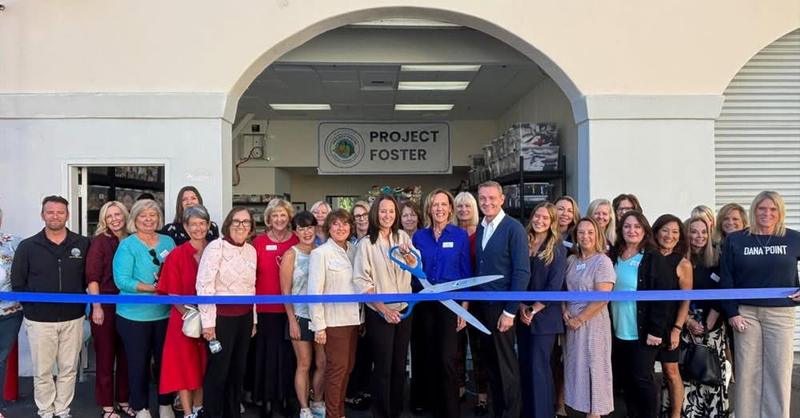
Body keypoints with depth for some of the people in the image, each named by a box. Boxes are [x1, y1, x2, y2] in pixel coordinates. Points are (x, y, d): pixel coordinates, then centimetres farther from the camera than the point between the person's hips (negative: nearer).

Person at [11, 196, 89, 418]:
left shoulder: (83, 244, 0)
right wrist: (32, 306, -3)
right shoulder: (27, 246, -1)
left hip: (73, 319, 1)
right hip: (39, 320, -1)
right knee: (42, 371, 8)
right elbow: (17, 282, 2)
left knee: (69, 369, 10)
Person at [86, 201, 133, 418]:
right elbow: (92, 277, -9)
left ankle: (123, 400, 24)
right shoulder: (100, 241, -5)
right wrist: (96, 307, -13)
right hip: (106, 304, -4)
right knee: (105, 354, 4)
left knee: (126, 354, 11)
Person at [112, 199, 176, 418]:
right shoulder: (127, 245, -7)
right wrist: (152, 288, -24)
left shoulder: (168, 241, 5)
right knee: (138, 363, 9)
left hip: (165, 313, 3)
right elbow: (122, 280, -16)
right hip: (135, 315, -3)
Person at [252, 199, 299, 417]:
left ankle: (285, 395, 24)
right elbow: (251, 275, 1)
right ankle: (267, 397, 19)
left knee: (287, 352, 9)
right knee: (267, 352, 5)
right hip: (265, 307, -1)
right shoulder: (259, 242, -1)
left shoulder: (297, 241, 2)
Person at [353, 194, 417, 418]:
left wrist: (407, 253, -22)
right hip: (379, 313, -4)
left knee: (399, 365, 12)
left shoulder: (402, 236, 3)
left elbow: (415, 266, 0)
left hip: (404, 309, 4)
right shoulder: (366, 243, -8)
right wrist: (383, 309, -15)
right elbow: (361, 281, -10)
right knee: (383, 367, 2)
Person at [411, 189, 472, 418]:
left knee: (446, 358, -7)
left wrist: (464, 307, -5)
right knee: (426, 355, 9)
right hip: (423, 302, 3)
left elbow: (466, 273, -2)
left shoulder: (460, 235, -2)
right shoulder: (419, 236, 4)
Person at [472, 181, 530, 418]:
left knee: (505, 363, 5)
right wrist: (471, 301, 4)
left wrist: (510, 311, -17)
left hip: (501, 306, -6)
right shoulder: (480, 229, 8)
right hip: (481, 305, 6)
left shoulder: (514, 228, -12)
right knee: (490, 360, 14)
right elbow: (478, 268, 10)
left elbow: (522, 272, -15)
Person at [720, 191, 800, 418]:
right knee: (747, 370, 5)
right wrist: (732, 312, -6)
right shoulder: (735, 240, 0)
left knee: (779, 370, 5)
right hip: (746, 312, 0)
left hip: (781, 313, 0)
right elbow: (726, 279, 0)